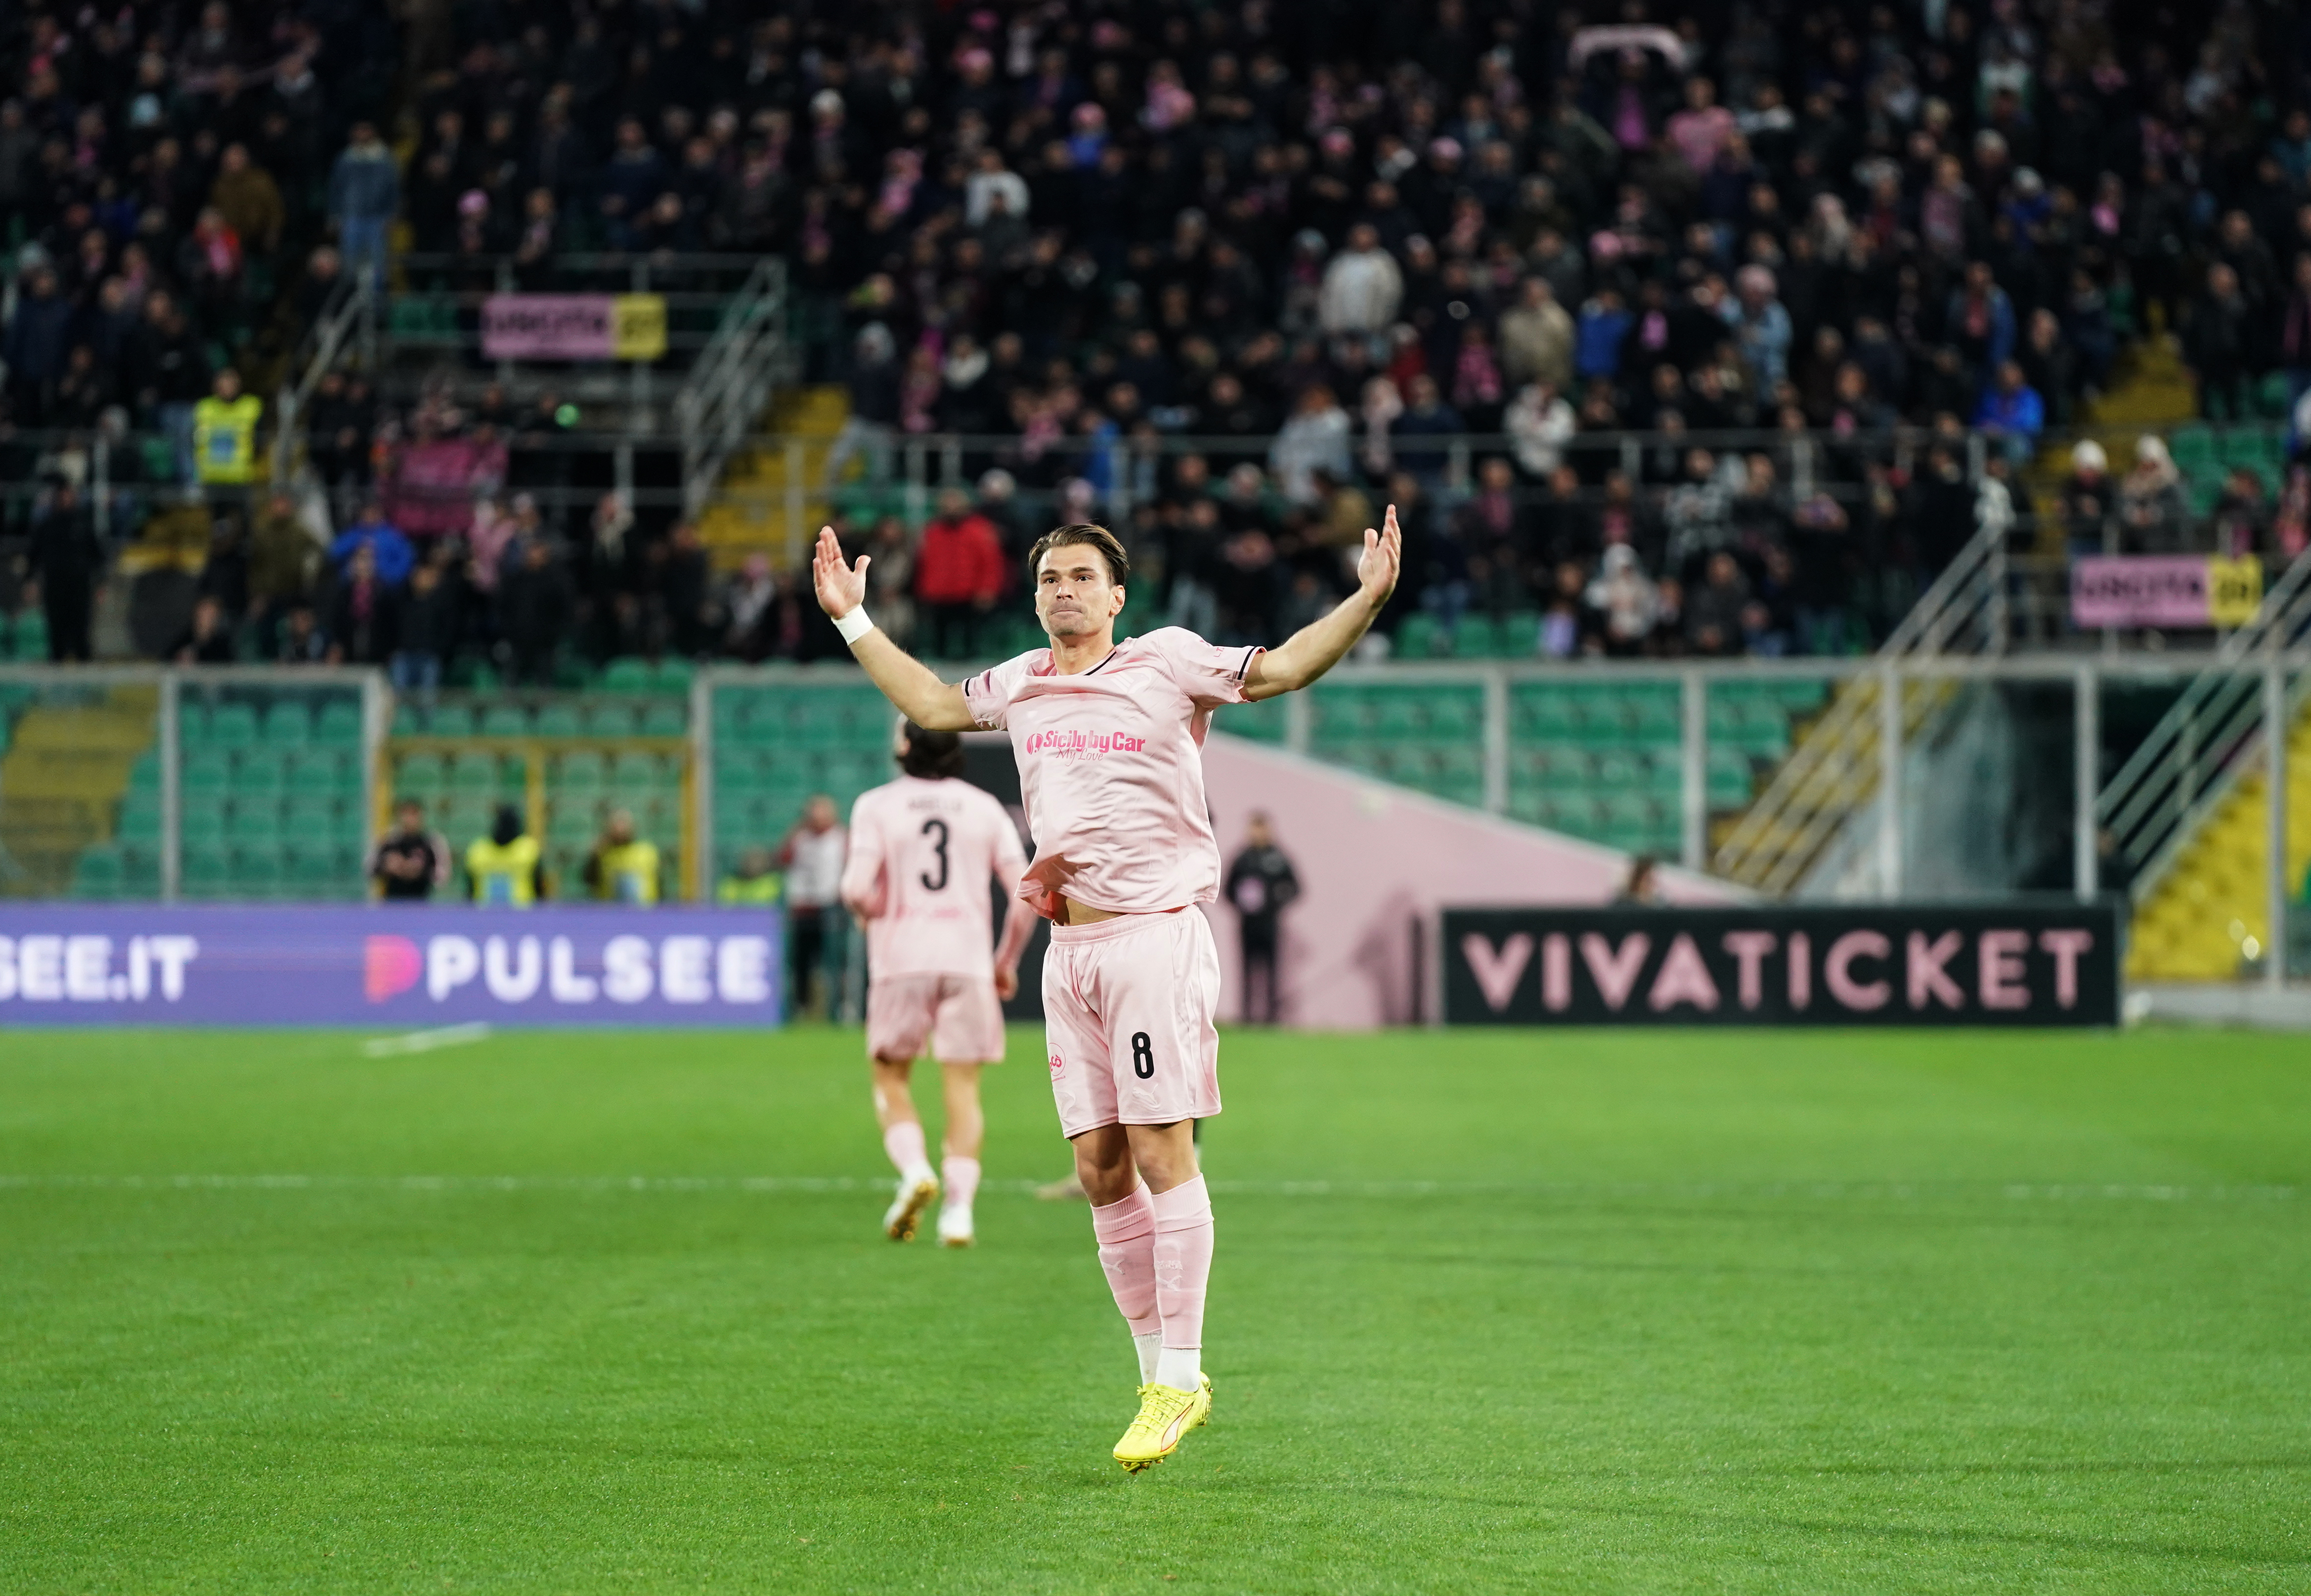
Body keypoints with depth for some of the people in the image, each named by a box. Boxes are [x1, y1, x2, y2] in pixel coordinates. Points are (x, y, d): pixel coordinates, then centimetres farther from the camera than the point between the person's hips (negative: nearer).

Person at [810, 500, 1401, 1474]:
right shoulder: (1021, 685, 15)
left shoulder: (1167, 662, 0)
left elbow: (1282, 668, -6)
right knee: (1100, 1171, 3)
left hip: (1155, 935, -6)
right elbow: (932, 705, 32)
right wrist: (853, 620, 33)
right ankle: (1160, 1377, 11)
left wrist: (1365, 601, -19)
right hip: (1069, 947, 6)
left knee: (1161, 1155, -10)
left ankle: (1180, 1377, -5)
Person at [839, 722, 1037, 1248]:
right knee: (962, 1088, 4)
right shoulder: (985, 808, 6)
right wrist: (1007, 962, 13)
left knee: (890, 1078, 13)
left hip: (901, 962, -1)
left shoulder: (877, 805, 0)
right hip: (968, 961, 1)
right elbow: (1026, 893, 2)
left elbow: (857, 890, -12)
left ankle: (915, 1170, -11)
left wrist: (868, 910, 11)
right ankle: (959, 1206, -7)